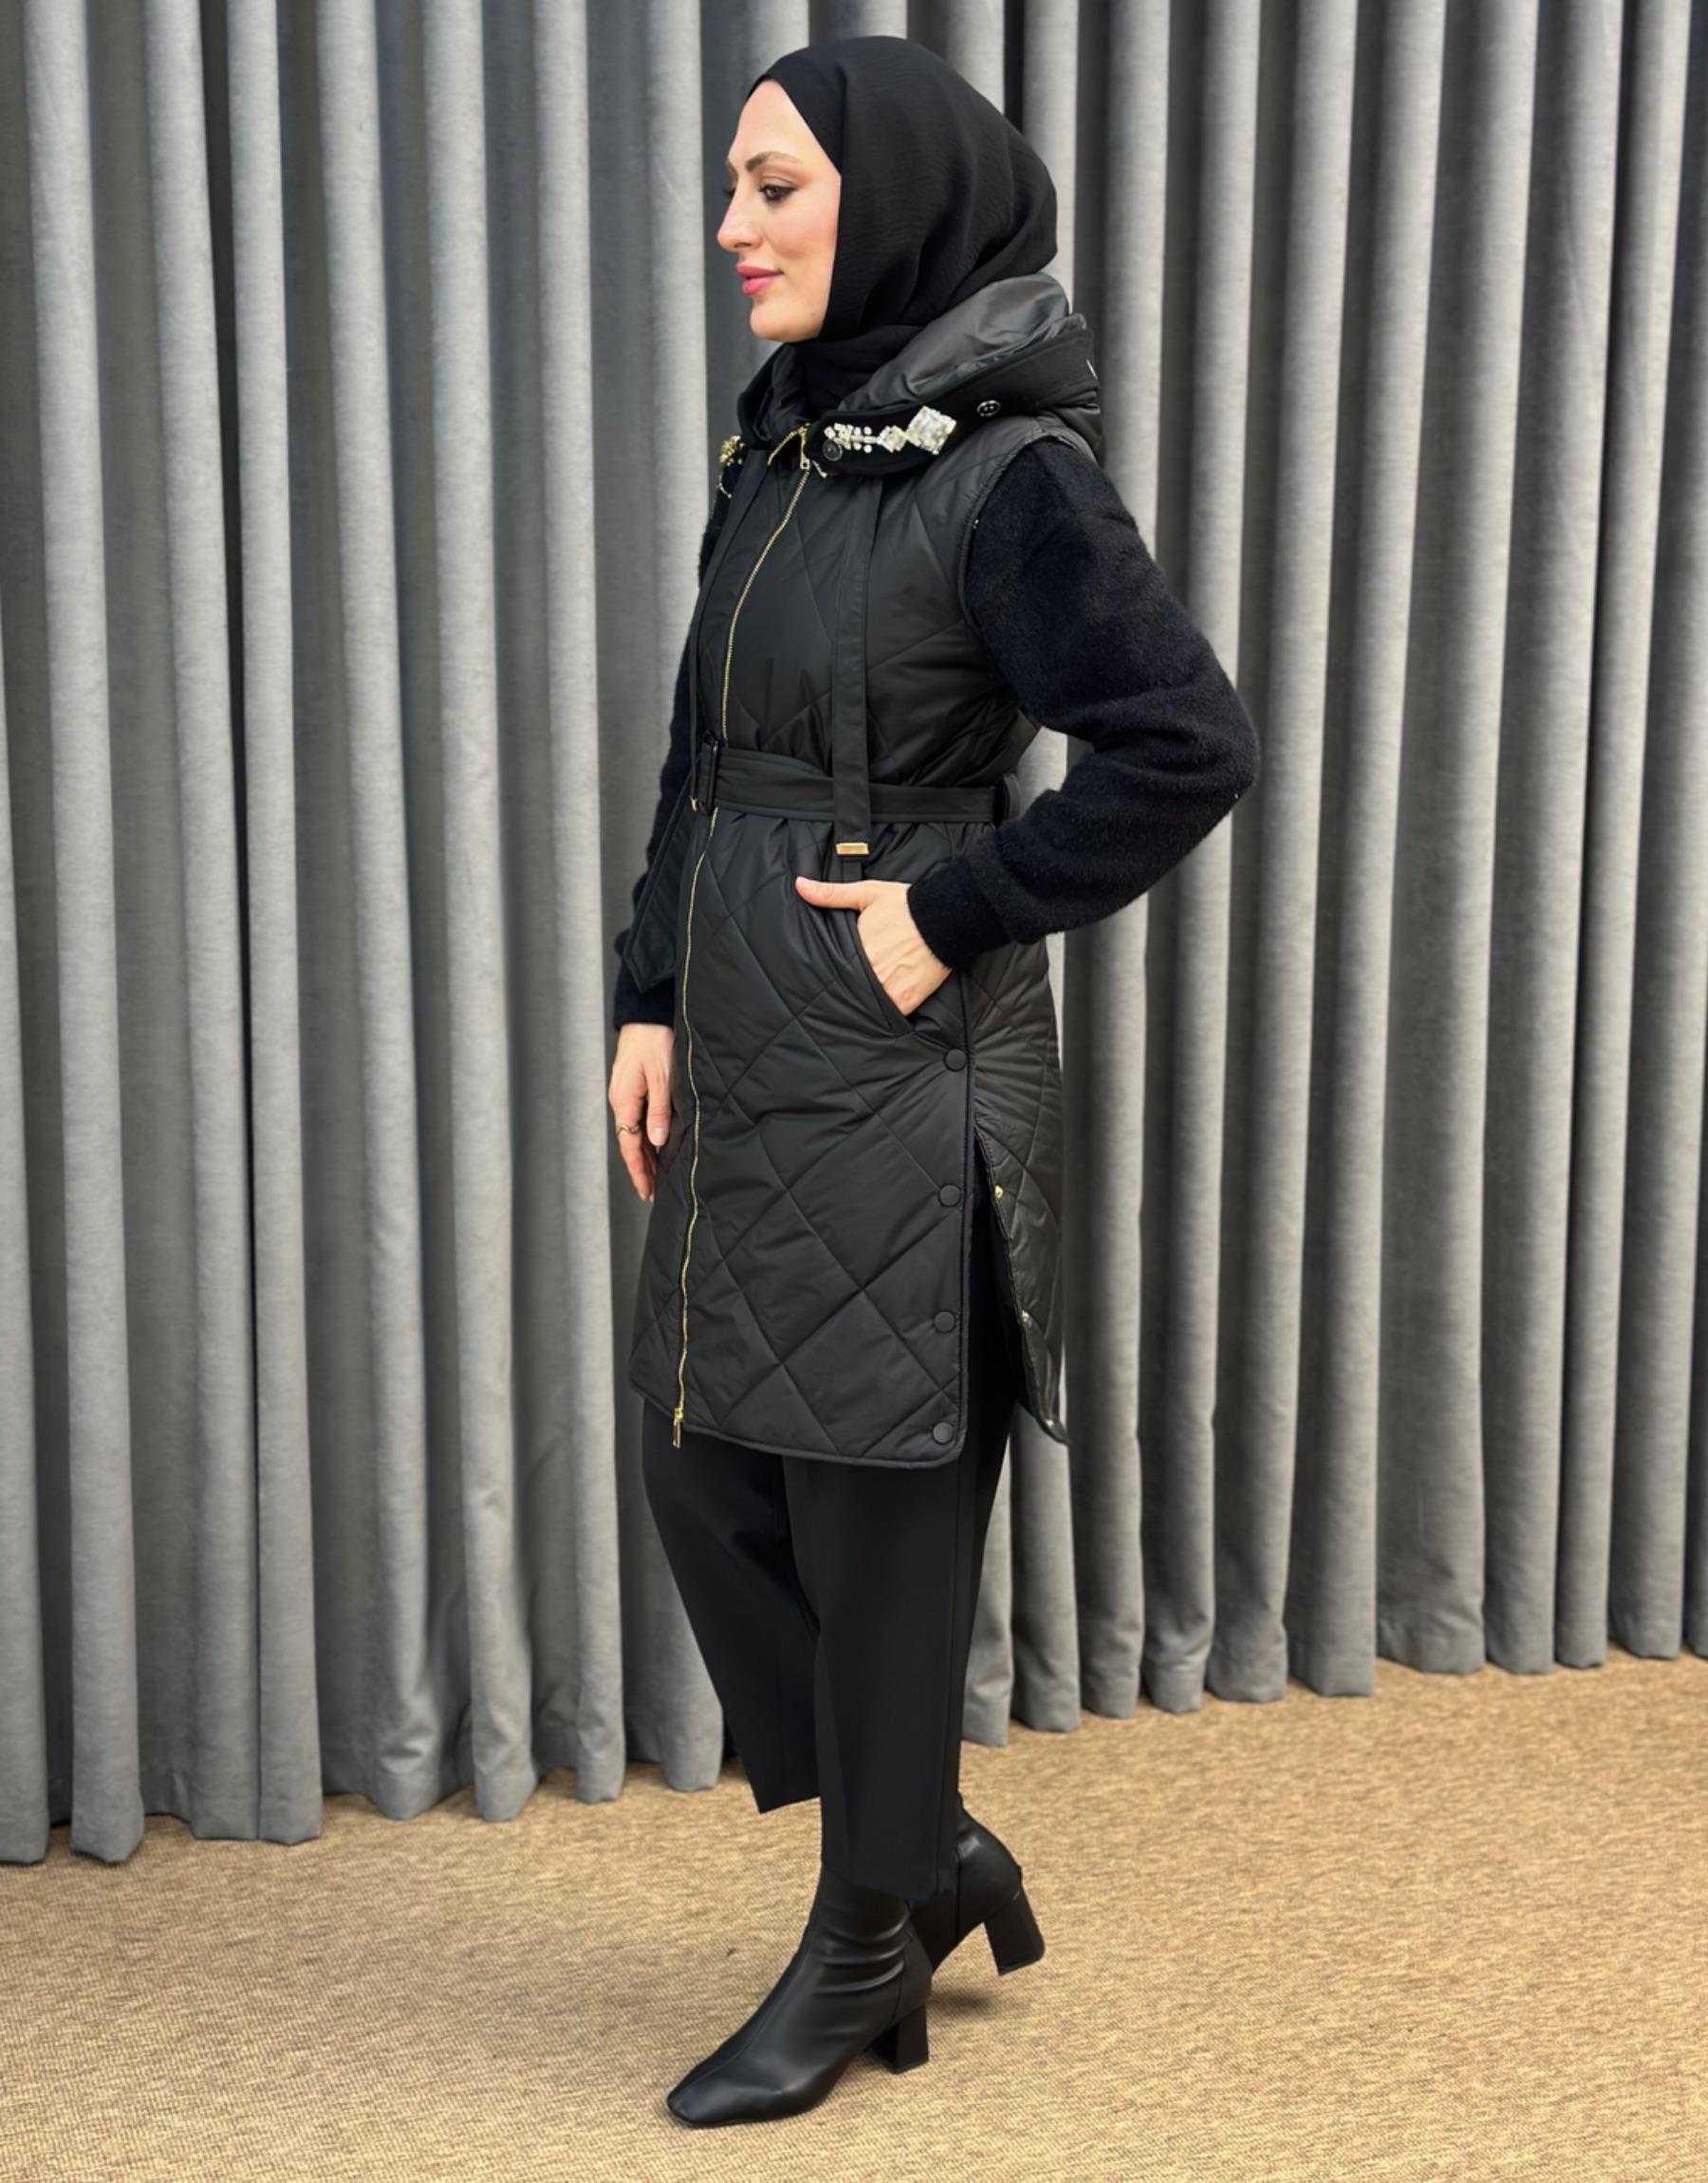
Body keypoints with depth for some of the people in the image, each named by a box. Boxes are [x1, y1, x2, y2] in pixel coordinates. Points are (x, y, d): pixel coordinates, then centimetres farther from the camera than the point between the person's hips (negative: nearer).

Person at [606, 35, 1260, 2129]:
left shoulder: (1009, 474, -14)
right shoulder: (774, 455, 10)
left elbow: (1190, 749, -18)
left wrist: (951, 915, -15)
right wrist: (650, 999, 8)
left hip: (900, 1079, -8)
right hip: (741, 1064, 8)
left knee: (875, 1506, 4)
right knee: (703, 1470, 14)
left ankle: (870, 1941, 22)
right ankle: (935, 1848, 32)